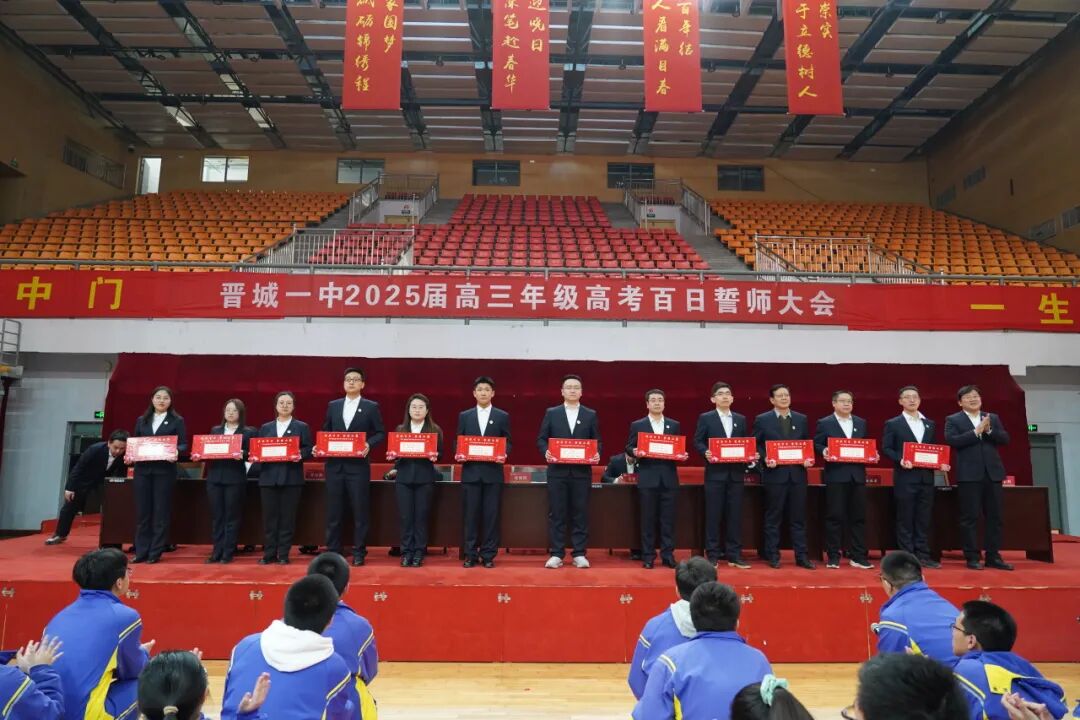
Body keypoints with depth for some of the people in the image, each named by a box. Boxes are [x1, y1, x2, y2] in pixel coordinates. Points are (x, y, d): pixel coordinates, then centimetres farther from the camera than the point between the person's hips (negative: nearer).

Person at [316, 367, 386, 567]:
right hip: (334, 465, 3)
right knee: (334, 511, 7)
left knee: (360, 510, 1)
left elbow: (381, 433, 2)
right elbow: (326, 432, 15)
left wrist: (368, 444, -15)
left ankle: (359, 552, 10)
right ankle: (333, 551, 17)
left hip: (358, 465, -3)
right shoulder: (333, 405, 12)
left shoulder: (371, 407, 2)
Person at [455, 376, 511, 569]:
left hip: (493, 472, -1)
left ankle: (488, 555, 10)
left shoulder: (503, 416, 6)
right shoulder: (464, 416, 10)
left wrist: (504, 456, -14)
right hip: (470, 472, 1)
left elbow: (507, 443, 5)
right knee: (470, 515, 3)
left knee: (491, 515, 1)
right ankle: (471, 555, 12)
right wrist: (458, 455, -10)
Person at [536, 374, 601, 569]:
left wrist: (596, 454, -10)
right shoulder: (551, 413, 7)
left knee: (580, 513, 4)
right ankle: (556, 554, 8)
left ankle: (579, 554, 12)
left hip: (581, 471, 1)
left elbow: (597, 441, 9)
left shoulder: (590, 415, 9)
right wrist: (546, 452, -13)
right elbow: (541, 439, 6)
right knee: (556, 513, 2)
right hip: (557, 470, 0)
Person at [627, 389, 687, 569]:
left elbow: (679, 448, 12)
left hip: (669, 477, 2)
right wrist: (635, 452, -17)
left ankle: (668, 555, 12)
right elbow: (629, 447, 4)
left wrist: (682, 455, -9)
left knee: (668, 518, 4)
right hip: (648, 477, -2)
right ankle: (648, 556, 9)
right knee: (648, 518, 2)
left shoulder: (675, 425, 11)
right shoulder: (637, 425, 5)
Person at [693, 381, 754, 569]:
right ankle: (712, 555, 7)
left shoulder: (741, 419, 14)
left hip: (736, 473, 3)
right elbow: (697, 442, -1)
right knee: (713, 515, 0)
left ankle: (734, 555, 12)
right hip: (715, 472, -3)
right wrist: (706, 453, -19)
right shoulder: (705, 418, 3)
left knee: (735, 515, 5)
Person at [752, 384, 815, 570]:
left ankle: (802, 556, 13)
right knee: (773, 518, 4)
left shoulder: (802, 419, 11)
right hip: (774, 474, -3)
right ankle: (773, 556, 12)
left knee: (798, 517, 6)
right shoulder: (762, 420, 1)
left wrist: (809, 458, -3)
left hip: (797, 474, 3)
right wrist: (765, 458, -14)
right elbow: (755, 445, 1)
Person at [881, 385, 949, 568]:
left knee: (924, 518, 7)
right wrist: (900, 460, -20)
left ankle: (923, 555, 13)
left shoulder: (930, 424, 15)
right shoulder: (893, 423, 1)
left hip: (926, 477, 5)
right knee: (905, 518, 0)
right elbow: (886, 448, -4)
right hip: (905, 477, -4)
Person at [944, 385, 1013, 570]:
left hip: (993, 473, 4)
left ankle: (993, 556, 14)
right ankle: (972, 557, 5)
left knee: (994, 516, 6)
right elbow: (951, 440, -13)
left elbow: (1005, 439, 5)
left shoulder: (993, 418, 15)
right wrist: (976, 431, -15)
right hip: (969, 475, -4)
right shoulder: (953, 420, 2)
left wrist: (989, 430, -11)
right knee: (970, 517, -1)